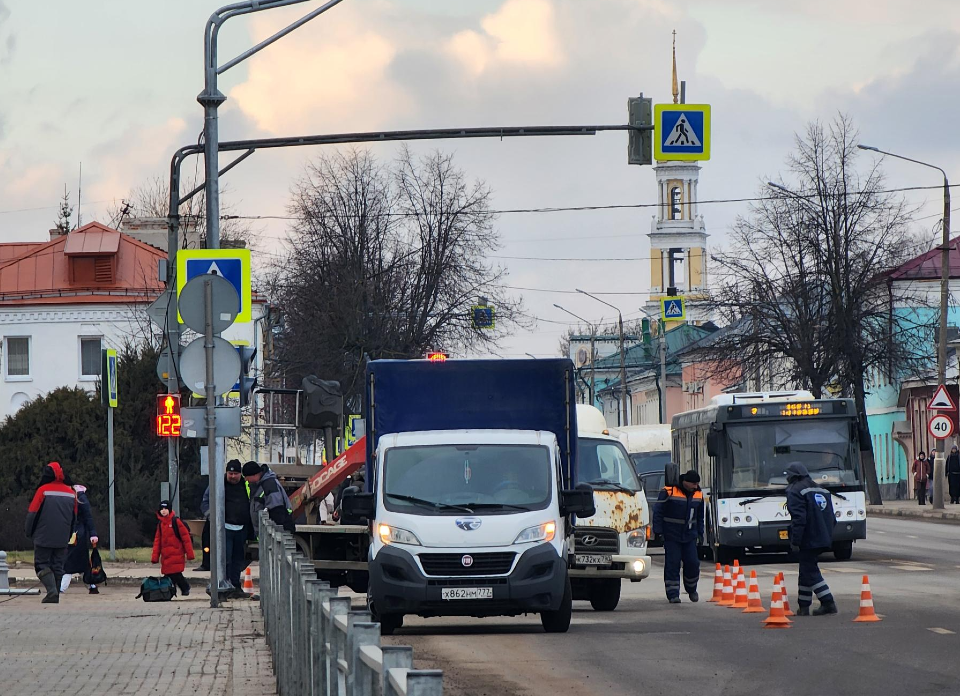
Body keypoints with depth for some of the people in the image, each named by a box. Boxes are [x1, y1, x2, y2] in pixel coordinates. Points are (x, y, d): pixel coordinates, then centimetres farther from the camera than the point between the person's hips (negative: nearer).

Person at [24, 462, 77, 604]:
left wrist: (29, 531, 7)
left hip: (43, 537, -5)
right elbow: (74, 517, 14)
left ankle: (52, 591, -18)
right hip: (62, 539, 5)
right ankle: (55, 596, 10)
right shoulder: (71, 493, 7)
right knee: (57, 566, 11)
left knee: (41, 564, 1)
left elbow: (33, 512, -7)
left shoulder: (43, 491, -10)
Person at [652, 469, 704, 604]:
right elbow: (658, 511, -8)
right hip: (672, 536, -4)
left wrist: (700, 532, 15)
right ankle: (673, 594, 1)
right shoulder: (668, 492, -10)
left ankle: (691, 590, 22)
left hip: (689, 536, 4)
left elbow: (700, 516, 20)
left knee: (692, 563, -1)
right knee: (672, 564, -4)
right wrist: (658, 531, -12)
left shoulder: (698, 494, 7)